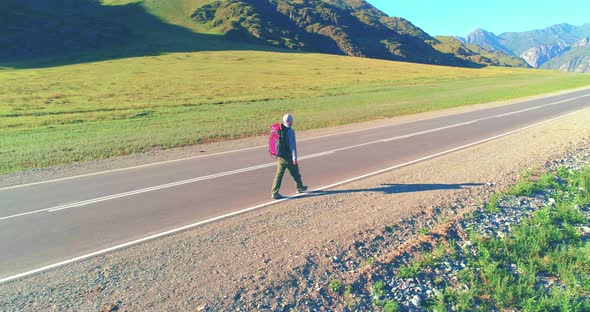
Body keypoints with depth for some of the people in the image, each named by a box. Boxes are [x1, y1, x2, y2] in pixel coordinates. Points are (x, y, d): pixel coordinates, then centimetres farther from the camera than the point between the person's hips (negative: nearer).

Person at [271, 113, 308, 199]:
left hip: (280, 156, 6)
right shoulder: (290, 131, -15)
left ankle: (274, 192, 0)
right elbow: (293, 145, -17)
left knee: (279, 174, 5)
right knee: (295, 173, 14)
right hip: (288, 157, -6)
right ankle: (300, 188, 32)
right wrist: (295, 158, -16)